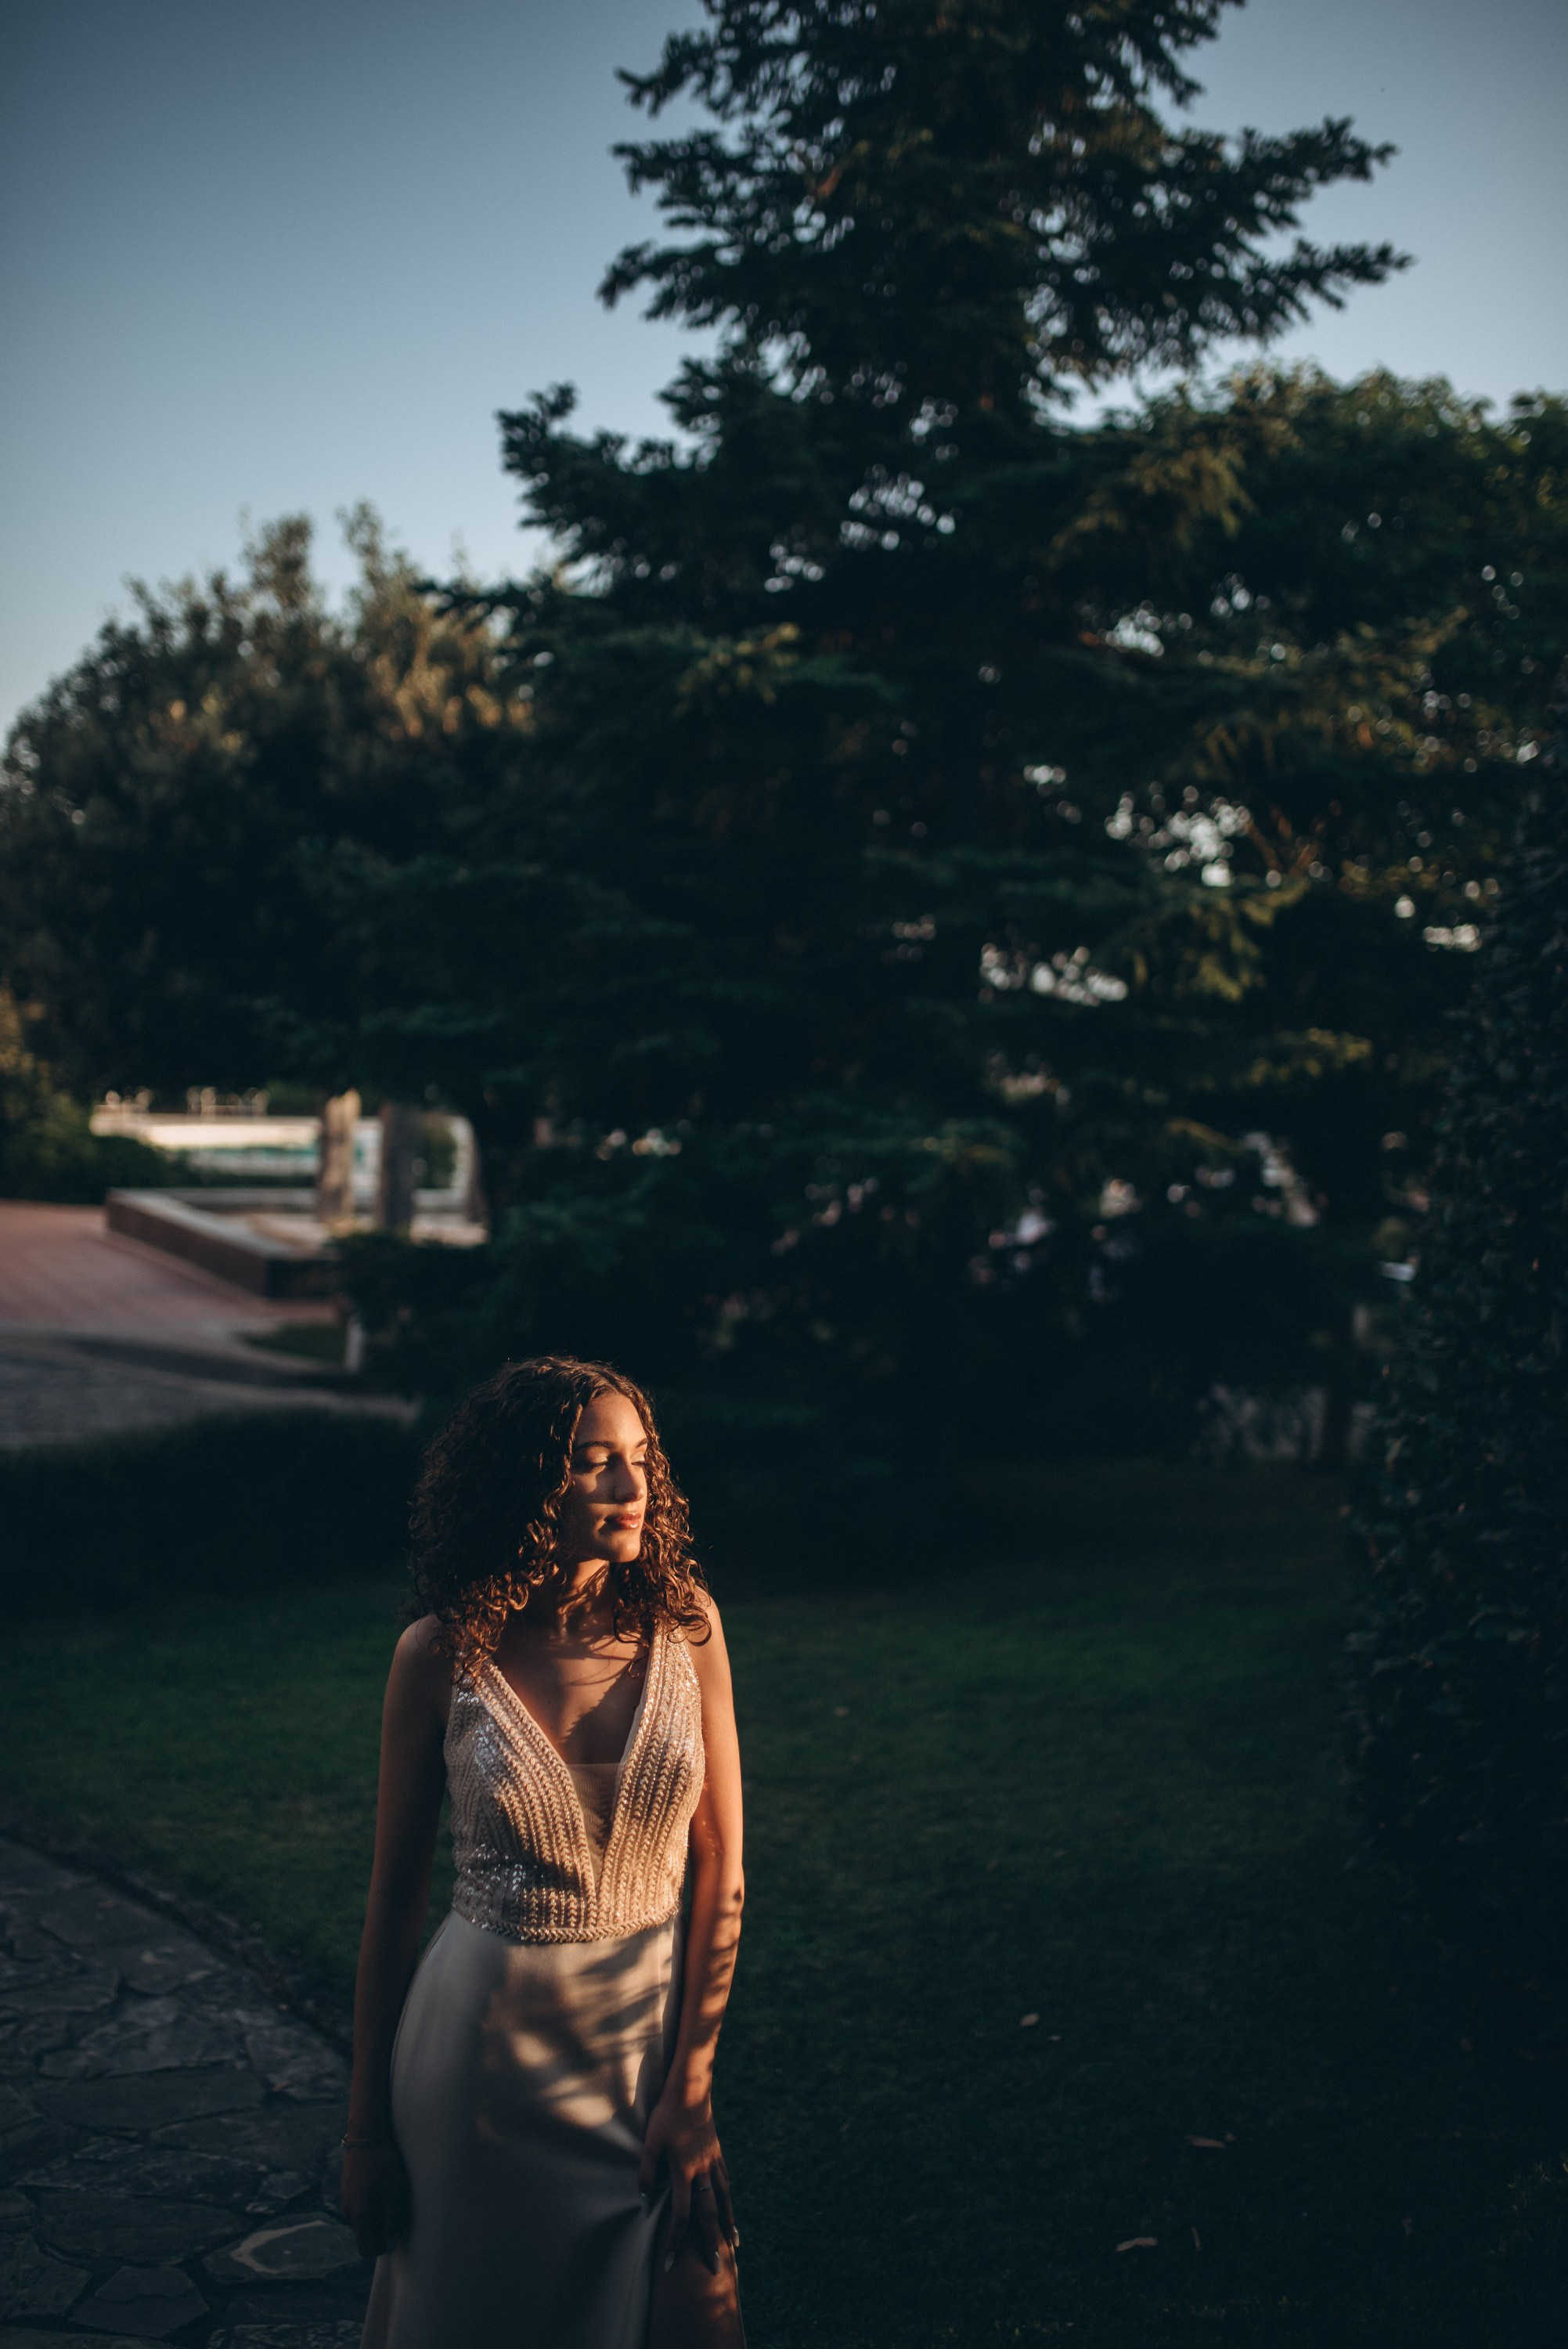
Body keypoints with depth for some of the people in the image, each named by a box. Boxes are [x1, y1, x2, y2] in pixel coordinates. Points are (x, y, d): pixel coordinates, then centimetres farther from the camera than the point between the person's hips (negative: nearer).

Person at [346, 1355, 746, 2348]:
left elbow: (720, 1866, -4)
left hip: (650, 2036, 1)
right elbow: (396, 1897, -3)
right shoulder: (442, 1654, -10)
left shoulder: (683, 1623, -7)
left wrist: (691, 2084, -8)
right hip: (486, 2048, -1)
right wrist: (368, 2125, 1)